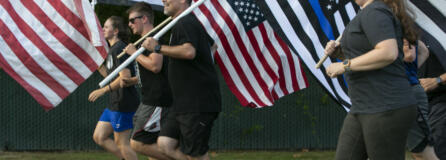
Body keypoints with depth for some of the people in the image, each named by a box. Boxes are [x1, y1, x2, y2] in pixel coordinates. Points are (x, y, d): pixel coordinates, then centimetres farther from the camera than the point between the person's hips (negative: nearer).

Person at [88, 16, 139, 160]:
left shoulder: (119, 48, -13)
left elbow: (125, 76, -23)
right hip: (114, 104, 10)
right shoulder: (113, 49, 17)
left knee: (122, 143, -5)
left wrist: (103, 90, -23)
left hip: (123, 103, -10)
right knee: (99, 137, 10)